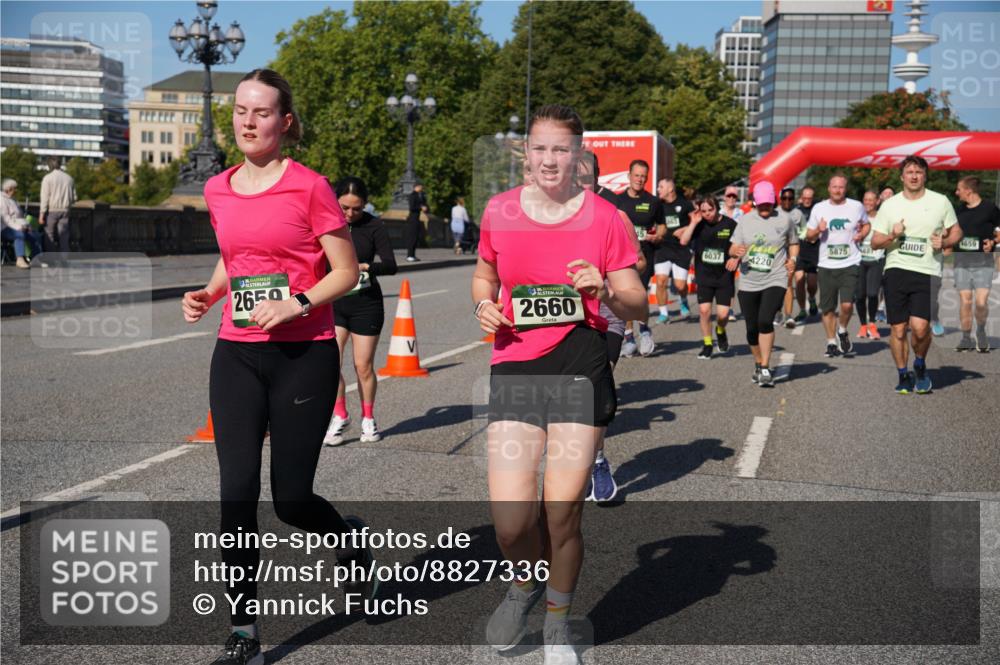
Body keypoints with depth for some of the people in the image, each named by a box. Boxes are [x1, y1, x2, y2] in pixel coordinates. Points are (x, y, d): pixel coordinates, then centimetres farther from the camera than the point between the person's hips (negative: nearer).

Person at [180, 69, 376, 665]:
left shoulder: (309, 186, -7)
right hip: (237, 355, 4)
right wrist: (209, 293, 5)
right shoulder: (219, 190, 9)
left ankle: (349, 538, 36)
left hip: (304, 356, -4)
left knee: (292, 499, 0)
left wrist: (298, 303, -19)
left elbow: (347, 272, -4)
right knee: (237, 491, -4)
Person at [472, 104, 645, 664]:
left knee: (563, 512, 1)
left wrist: (605, 290, -18)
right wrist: (484, 305, 1)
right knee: (511, 521, -8)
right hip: (515, 368, 1)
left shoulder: (603, 217, -1)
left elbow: (638, 306, 3)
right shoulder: (500, 211, 5)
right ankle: (527, 584, 29)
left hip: (581, 368, -1)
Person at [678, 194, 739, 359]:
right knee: (704, 309, -5)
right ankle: (707, 344, 13)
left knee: (723, 313, -6)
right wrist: (694, 222, -14)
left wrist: (736, 258, -14)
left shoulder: (730, 224, -5)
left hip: (724, 277, -1)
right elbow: (683, 241, -11)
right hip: (704, 275, 2)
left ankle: (720, 331, 29)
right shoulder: (699, 225, 0)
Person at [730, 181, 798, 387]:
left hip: (775, 280, -3)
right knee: (752, 328, 6)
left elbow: (793, 243, 17)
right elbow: (733, 249, 7)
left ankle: (765, 369, -13)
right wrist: (736, 251, -16)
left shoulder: (784, 219, 3)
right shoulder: (745, 220, 7)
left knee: (765, 321, -21)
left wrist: (793, 259, -2)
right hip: (748, 282, 3)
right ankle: (758, 364, 30)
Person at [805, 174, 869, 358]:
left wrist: (861, 234, -2)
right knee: (828, 308, 7)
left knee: (847, 304, -15)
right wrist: (818, 230, -11)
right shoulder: (819, 208, 4)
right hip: (826, 265, 2)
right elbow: (809, 237, 11)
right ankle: (831, 342, 24)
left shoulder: (856, 206, 2)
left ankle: (842, 331, 14)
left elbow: (867, 225, 19)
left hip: (850, 264, -2)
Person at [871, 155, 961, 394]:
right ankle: (903, 375, 21)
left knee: (920, 327, -14)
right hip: (896, 270, 1)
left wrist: (944, 242, -7)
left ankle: (920, 364, 15)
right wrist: (892, 235, -12)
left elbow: (957, 232, 14)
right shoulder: (890, 205, 7)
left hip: (928, 273, -1)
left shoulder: (940, 202, 6)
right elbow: (875, 242, 9)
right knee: (898, 329, 2)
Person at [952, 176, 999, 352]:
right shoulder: (959, 210, 11)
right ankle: (966, 338, 9)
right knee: (965, 300, 0)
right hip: (961, 260, 4)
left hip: (983, 261, -4)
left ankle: (981, 331, 15)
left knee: (981, 301, -12)